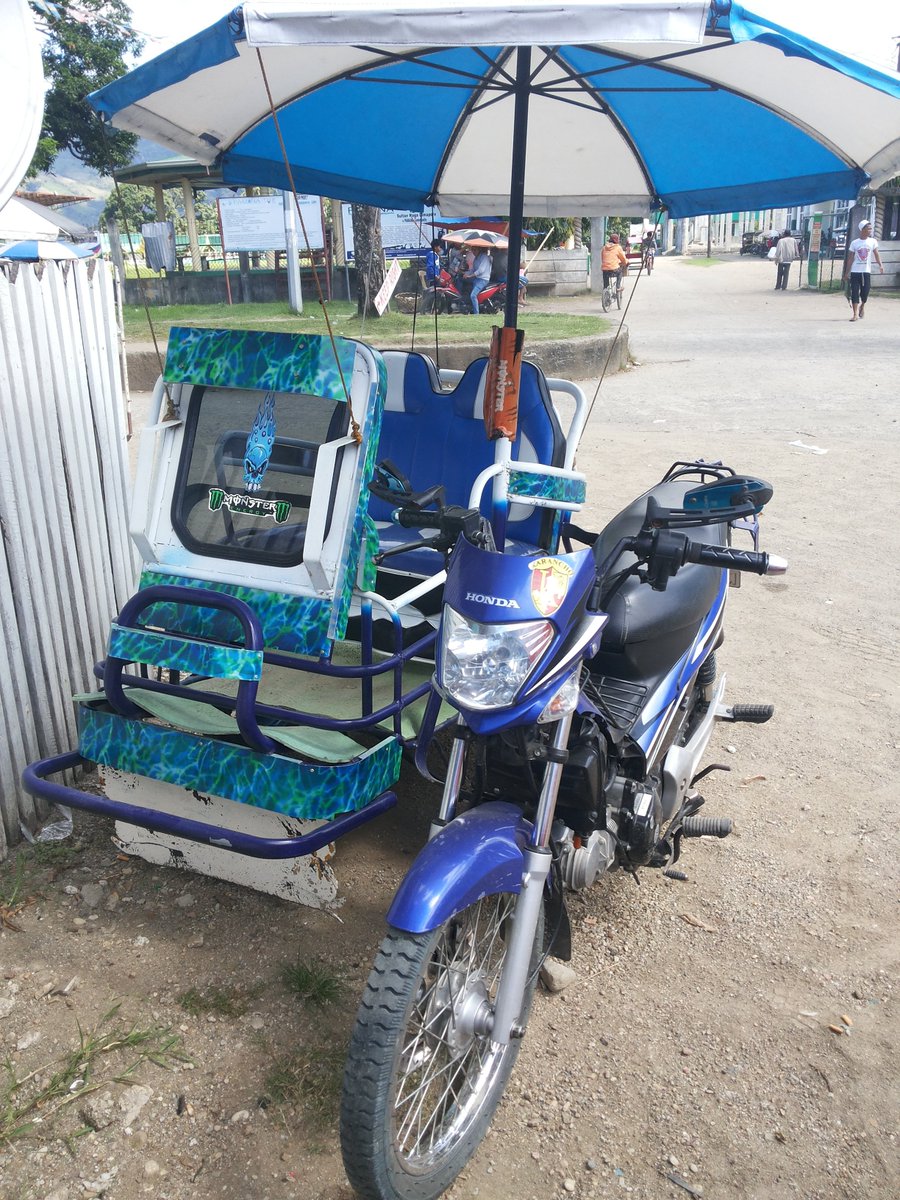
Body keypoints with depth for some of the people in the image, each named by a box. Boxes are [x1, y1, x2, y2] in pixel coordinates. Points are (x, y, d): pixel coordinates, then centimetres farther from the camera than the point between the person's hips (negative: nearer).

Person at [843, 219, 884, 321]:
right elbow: (850, 259, 4)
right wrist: (846, 273, 3)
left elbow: (876, 254, -5)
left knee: (865, 292, 1)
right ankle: (856, 314, -2)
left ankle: (862, 306, 31)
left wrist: (880, 265, -22)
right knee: (854, 293, -6)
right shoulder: (854, 243, 2)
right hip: (855, 271, 0)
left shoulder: (873, 241, 3)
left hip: (866, 271, 0)